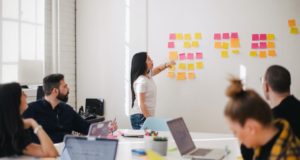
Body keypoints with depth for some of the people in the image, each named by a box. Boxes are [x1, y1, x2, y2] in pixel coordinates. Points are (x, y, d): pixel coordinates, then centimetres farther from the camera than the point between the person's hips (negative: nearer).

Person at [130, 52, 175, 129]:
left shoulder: (148, 75, 8)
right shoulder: (141, 81, -19)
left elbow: (157, 69, 30)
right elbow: (141, 104, -21)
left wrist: (166, 65, 9)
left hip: (147, 115, 9)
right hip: (140, 116, -9)